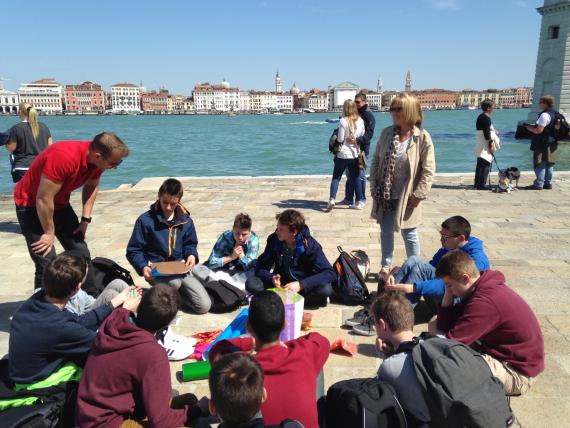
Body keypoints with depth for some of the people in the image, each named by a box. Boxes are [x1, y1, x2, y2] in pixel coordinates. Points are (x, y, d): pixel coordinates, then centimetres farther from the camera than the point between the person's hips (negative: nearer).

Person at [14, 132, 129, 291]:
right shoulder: (64, 157, -35)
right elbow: (44, 199, -29)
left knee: (82, 256, 5)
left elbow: (92, 186, 6)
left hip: (59, 203, 7)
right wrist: (49, 233, -17)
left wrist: (86, 219, 1)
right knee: (47, 265, -14)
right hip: (31, 204, -7)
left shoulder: (98, 159, -12)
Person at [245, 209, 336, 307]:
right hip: (280, 284, 3)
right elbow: (261, 266, -6)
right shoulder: (274, 240, -9)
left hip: (302, 286, -3)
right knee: (251, 283, -22)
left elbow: (330, 273, -24)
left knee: (325, 289, -32)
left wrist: (301, 284, -34)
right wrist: (272, 278, -29)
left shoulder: (310, 245, -17)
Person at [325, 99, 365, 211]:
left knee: (336, 177, 3)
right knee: (355, 178, 13)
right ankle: (359, 202, 17)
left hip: (343, 154, -4)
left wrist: (336, 137, 6)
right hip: (355, 154, 4)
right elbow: (362, 136, 11)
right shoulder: (360, 121, 0)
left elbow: (340, 139, -14)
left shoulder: (343, 121, -15)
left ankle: (332, 200, -11)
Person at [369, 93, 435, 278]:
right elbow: (376, 160, 6)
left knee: (409, 234, 11)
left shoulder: (423, 137, -13)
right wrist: (374, 186, 0)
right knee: (386, 231, 15)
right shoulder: (387, 133, -1)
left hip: (406, 197, -4)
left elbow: (428, 170, -11)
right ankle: (386, 265, 33)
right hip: (385, 195, 4)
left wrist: (418, 194, -13)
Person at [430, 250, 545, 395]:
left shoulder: (485, 302, -31)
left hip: (518, 373, -10)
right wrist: (448, 294, -9)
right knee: (434, 324, 5)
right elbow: (444, 326, 2)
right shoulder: (484, 287, 0)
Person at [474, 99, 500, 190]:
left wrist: (494, 132, 23)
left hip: (480, 146, 10)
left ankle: (477, 184, 20)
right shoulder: (486, 118, -16)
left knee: (480, 165, 14)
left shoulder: (480, 117, 14)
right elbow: (487, 134, -20)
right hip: (485, 147, -10)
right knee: (485, 166, -6)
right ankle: (481, 185, -5)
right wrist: (491, 144, -17)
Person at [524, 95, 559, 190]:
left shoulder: (544, 115, -18)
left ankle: (538, 184, -3)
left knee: (539, 164, -5)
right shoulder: (555, 114, 13)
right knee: (549, 165, 13)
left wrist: (528, 127, -6)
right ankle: (548, 183, 19)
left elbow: (538, 130, -22)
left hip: (543, 145, -10)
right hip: (552, 144, 10)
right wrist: (532, 126, 18)